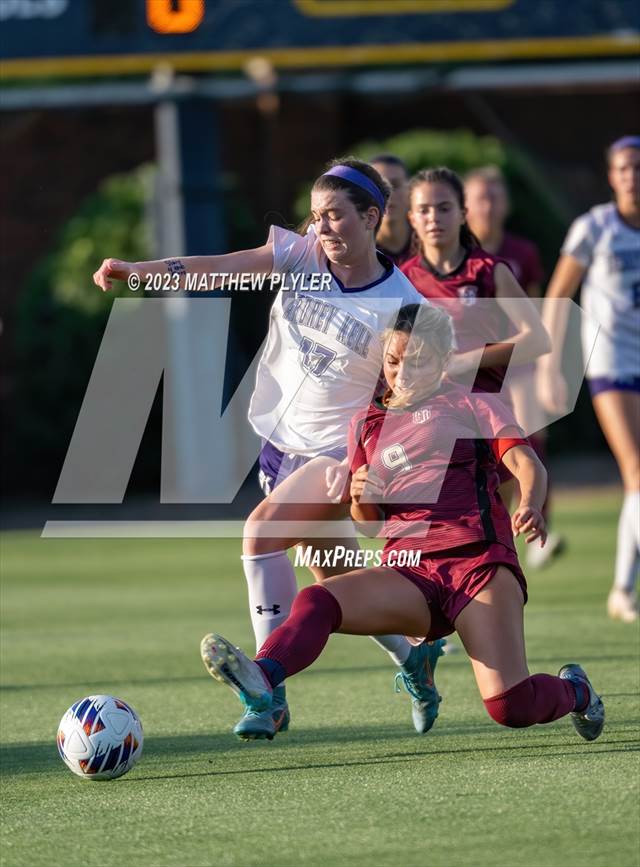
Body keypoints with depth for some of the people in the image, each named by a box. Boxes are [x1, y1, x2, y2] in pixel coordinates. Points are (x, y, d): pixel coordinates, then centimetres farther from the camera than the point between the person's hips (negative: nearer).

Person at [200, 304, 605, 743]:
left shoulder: (474, 406, 13)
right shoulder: (367, 423, 23)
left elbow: (527, 463, -3)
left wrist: (530, 506, -26)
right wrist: (361, 499, -1)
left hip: (478, 561, -3)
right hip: (407, 571, 3)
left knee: (512, 707, -20)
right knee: (317, 600, -29)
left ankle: (572, 690, 15)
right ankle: (260, 680, -56)